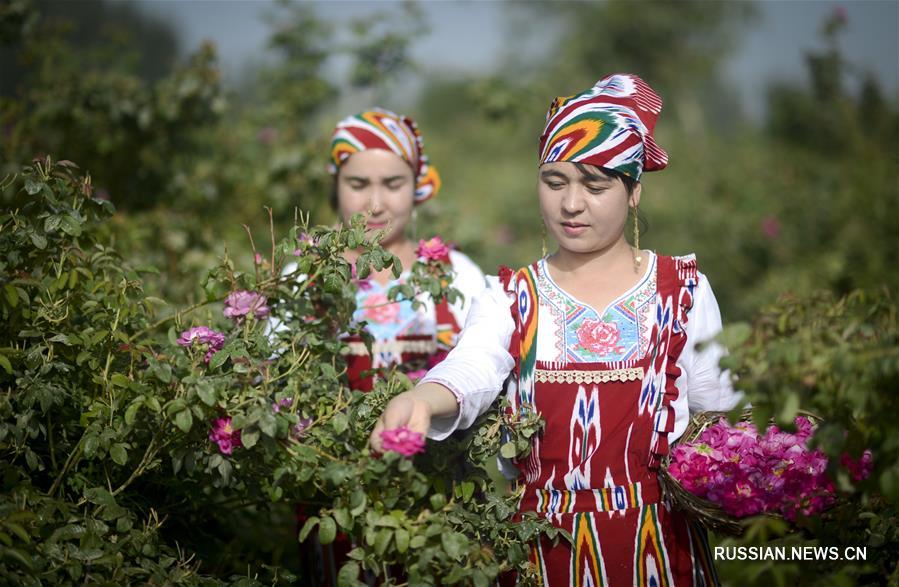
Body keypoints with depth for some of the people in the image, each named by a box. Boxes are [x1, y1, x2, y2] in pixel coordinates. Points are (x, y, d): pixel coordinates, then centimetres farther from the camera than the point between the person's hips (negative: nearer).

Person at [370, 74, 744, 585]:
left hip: (655, 538, 0)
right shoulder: (512, 296, 3)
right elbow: (469, 371, -17)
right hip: (545, 540, 1)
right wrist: (422, 400, -39)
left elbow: (718, 407, 6)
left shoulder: (683, 289, 2)